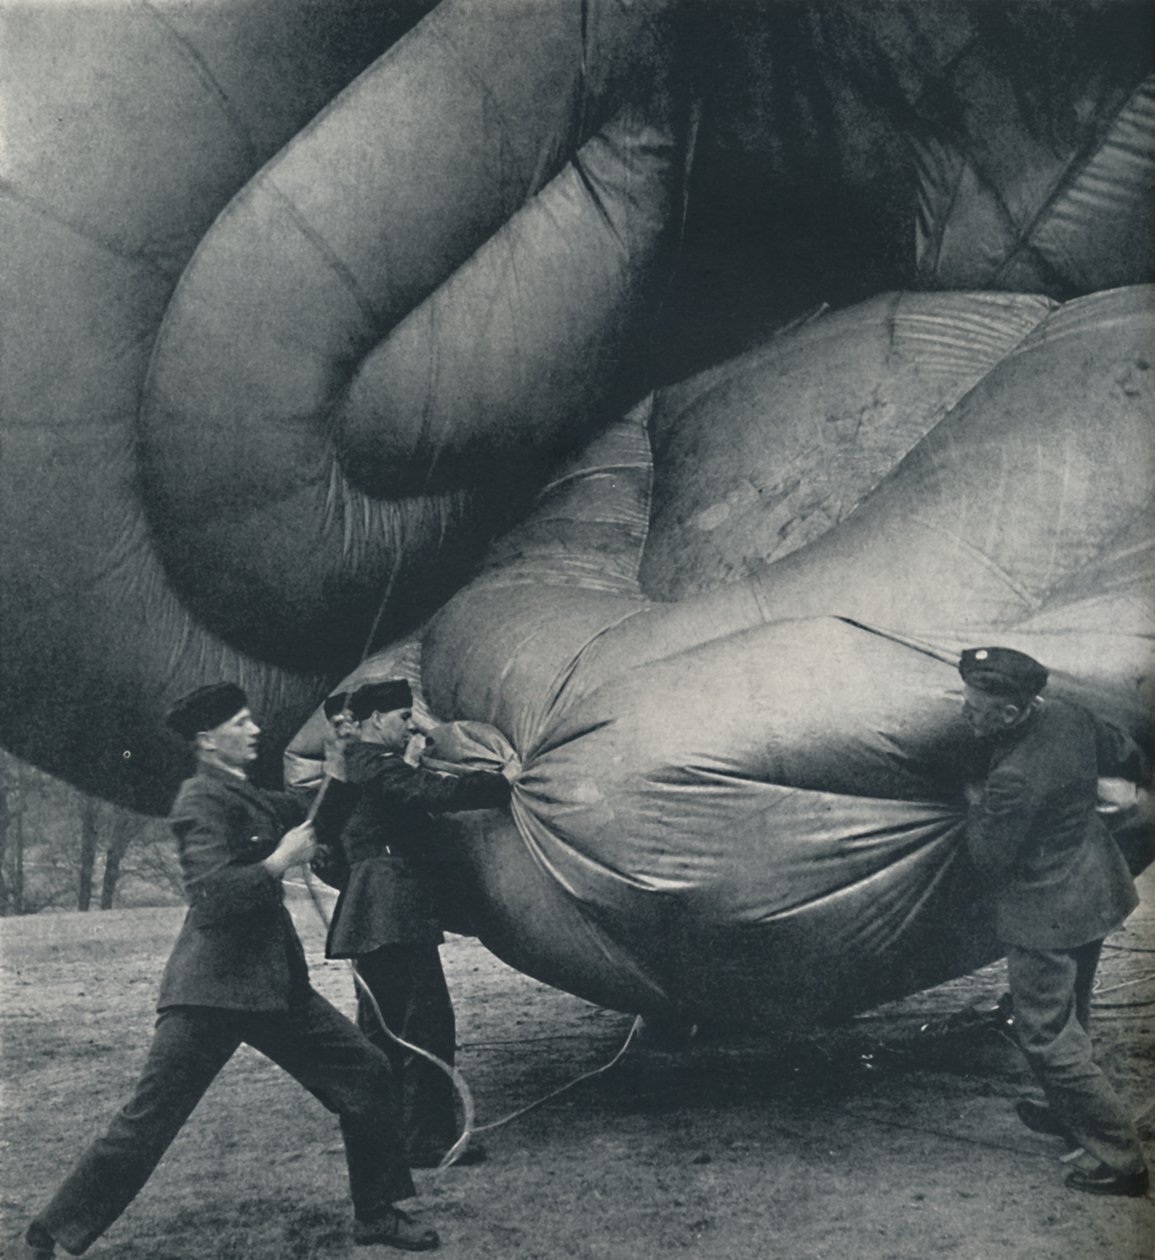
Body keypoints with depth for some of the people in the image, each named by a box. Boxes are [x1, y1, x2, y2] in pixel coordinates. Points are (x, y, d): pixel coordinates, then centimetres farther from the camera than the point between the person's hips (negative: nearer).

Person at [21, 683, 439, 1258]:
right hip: (212, 992, -9)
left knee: (365, 1072, 7)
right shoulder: (202, 801, -14)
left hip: (274, 983, 9)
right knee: (145, 1126, -5)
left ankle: (375, 1213, 21)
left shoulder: (245, 795, 13)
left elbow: (308, 818, 31)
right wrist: (279, 861, -21)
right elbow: (212, 896, -26)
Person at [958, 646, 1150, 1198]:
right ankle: (1071, 1114, 46)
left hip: (1046, 916, -9)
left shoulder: (1014, 780, -33)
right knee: (1069, 1015, 27)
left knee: (1048, 1037, 4)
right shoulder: (1070, 717, -10)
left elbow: (988, 857, -20)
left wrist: (975, 803, -2)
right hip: (1095, 892, 9)